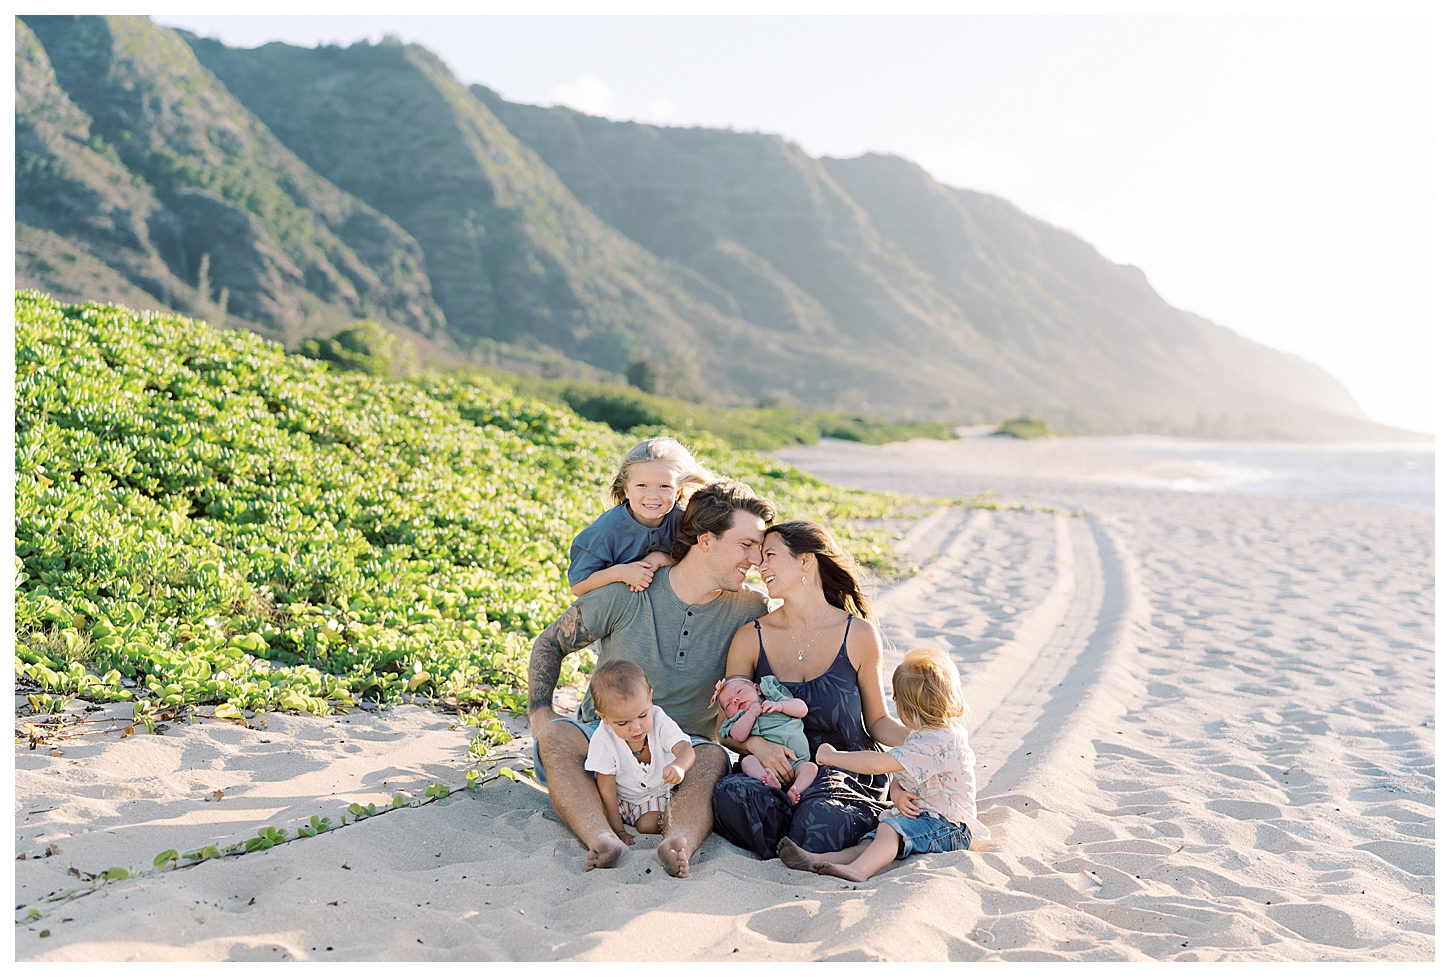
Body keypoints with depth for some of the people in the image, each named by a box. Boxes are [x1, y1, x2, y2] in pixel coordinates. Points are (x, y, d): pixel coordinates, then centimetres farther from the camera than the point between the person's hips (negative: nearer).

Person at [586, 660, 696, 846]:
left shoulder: (660, 723, -23)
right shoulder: (603, 740, -25)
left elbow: (686, 749, -36)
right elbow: (606, 789, -19)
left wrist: (679, 766, -62)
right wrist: (618, 831, -18)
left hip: (657, 793, 0)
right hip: (621, 797, 0)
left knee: (648, 827, -23)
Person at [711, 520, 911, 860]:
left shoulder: (858, 635, -3)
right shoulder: (751, 638, 1)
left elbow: (877, 720, 7)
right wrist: (755, 743, -16)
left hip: (847, 775, -2)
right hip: (775, 771, 2)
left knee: (817, 823, -35)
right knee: (731, 794, -32)